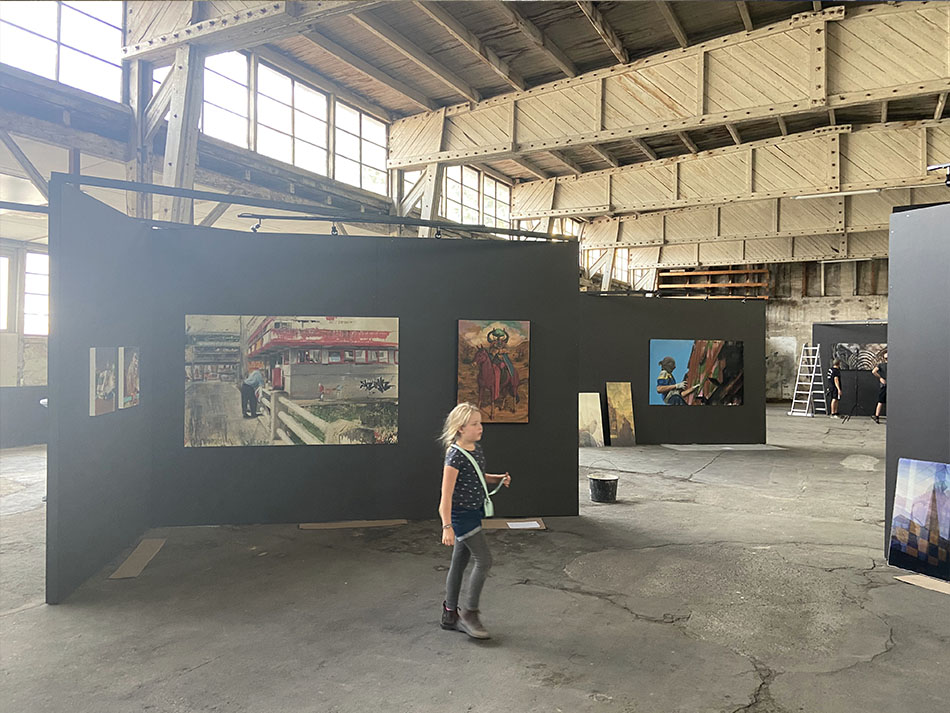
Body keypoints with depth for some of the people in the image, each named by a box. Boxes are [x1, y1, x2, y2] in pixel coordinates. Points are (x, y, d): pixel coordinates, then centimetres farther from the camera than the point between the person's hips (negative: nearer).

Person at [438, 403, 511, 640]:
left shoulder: (477, 449, 6)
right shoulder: (455, 455, -20)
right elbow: (446, 495, -24)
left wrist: (498, 478, 8)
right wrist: (447, 526, -30)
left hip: (474, 512, 8)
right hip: (461, 514, -8)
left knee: (459, 563, 15)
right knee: (484, 560, -8)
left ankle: (450, 615, 26)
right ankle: (470, 613, 6)